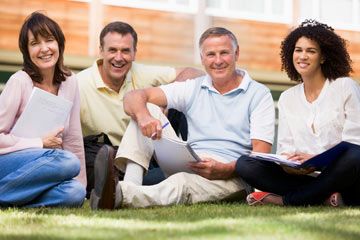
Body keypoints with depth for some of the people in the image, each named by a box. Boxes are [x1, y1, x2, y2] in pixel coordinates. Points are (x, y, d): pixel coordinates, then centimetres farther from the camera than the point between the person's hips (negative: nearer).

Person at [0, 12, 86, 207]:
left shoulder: (69, 83, 6)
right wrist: (41, 143, -15)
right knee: (67, 162, -32)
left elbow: (73, 139, 9)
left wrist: (80, 184, 5)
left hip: (44, 167, 5)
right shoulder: (20, 81, -10)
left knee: (74, 193, -28)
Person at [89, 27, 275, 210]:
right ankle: (130, 185, -31)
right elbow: (134, 97, 4)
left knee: (183, 181, -38)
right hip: (187, 165, 5)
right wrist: (143, 116, -23)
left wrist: (224, 169, -27)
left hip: (230, 174, -5)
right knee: (149, 110, -9)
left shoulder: (259, 95, 5)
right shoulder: (193, 88, 15)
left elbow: (261, 156, -6)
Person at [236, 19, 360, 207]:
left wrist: (317, 158, -19)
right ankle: (325, 196, -25)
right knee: (244, 164, -17)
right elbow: (285, 145, 14)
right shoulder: (287, 98, 17)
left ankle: (284, 200, -25)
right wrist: (288, 159, -12)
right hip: (303, 175, 3)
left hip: (340, 176, -3)